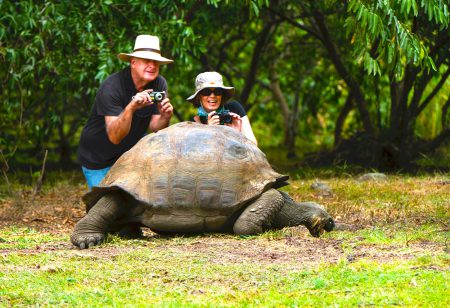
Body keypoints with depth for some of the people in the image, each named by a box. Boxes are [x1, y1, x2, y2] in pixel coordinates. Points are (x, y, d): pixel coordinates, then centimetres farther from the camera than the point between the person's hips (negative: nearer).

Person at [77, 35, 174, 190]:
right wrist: (130, 108, -50)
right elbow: (114, 137, -34)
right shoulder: (112, 87, -26)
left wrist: (165, 117, -31)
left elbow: (154, 127, -9)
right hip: (98, 160, -5)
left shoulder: (159, 84, -10)